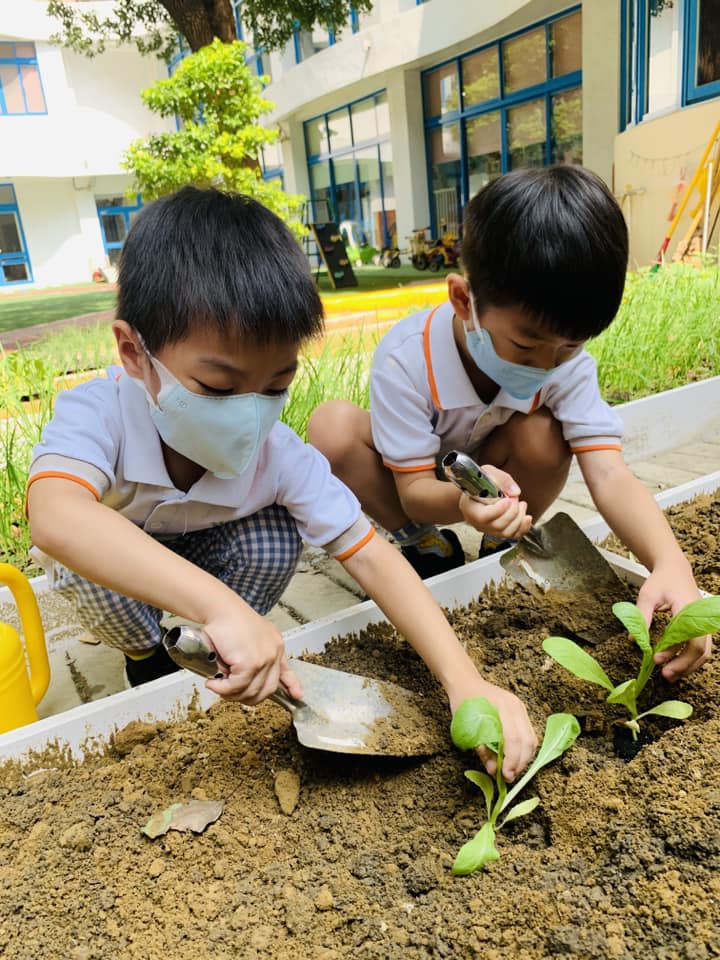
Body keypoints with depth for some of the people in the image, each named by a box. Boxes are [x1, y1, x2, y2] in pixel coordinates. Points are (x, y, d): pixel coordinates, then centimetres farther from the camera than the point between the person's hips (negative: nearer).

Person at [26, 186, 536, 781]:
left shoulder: (281, 457, -30)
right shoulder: (96, 414, -38)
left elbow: (371, 557, -31)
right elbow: (55, 519, -58)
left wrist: (466, 683, -42)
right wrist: (220, 606, -70)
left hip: (210, 555, 1)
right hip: (109, 565, -1)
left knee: (274, 540, -26)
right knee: (94, 563, -33)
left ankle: (218, 651, 5)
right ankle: (148, 657, 2)